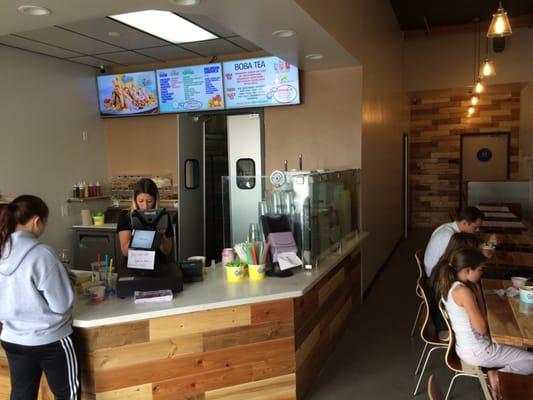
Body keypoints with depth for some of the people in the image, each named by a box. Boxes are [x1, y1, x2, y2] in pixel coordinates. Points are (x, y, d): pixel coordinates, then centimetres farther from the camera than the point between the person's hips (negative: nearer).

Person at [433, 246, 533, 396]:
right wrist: (478, 293, -16)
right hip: (477, 352, -9)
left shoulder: (449, 285, -1)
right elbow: (482, 329, -21)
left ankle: (496, 371, 12)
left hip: (464, 347, 9)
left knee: (518, 347, 27)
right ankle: (499, 376, 5)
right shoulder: (464, 292, -28)